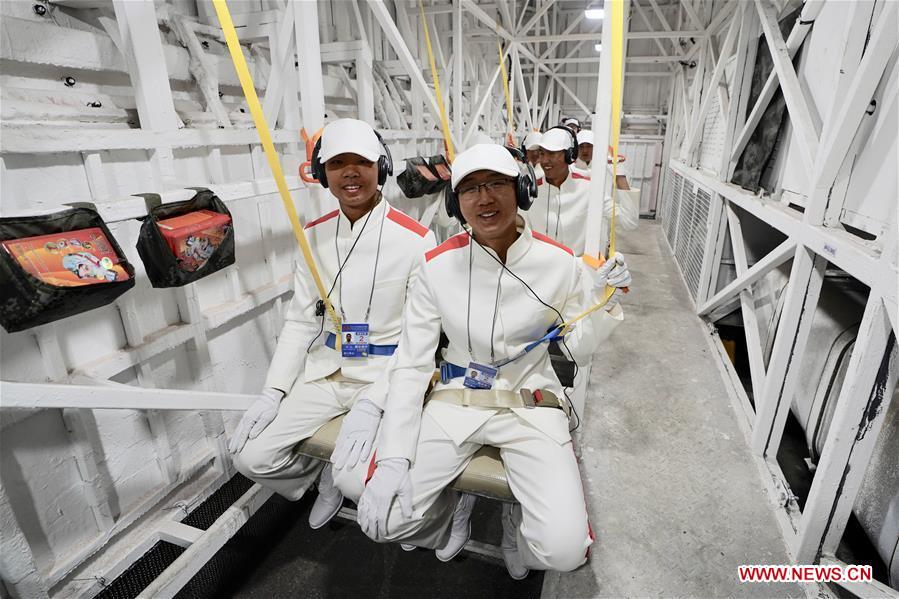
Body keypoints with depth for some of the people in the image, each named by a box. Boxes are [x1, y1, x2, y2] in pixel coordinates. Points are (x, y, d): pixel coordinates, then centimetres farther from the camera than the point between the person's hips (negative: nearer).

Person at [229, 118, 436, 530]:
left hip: (388, 372, -4)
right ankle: (327, 479, 25)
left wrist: (371, 405, -21)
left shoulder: (416, 239, -12)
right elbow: (300, 321, 8)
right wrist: (272, 393, -1)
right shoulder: (315, 235, 4)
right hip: (326, 369, 5)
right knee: (251, 454, -5)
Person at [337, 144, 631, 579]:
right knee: (381, 519, -11)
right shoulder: (438, 265, -8)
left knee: (565, 550, -18)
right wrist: (393, 458, -13)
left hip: (532, 404, 0)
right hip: (455, 401, 1)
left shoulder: (559, 262, -8)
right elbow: (411, 364, -6)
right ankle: (453, 510, 22)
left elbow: (579, 351, 4)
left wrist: (602, 301, -16)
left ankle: (518, 520, 19)